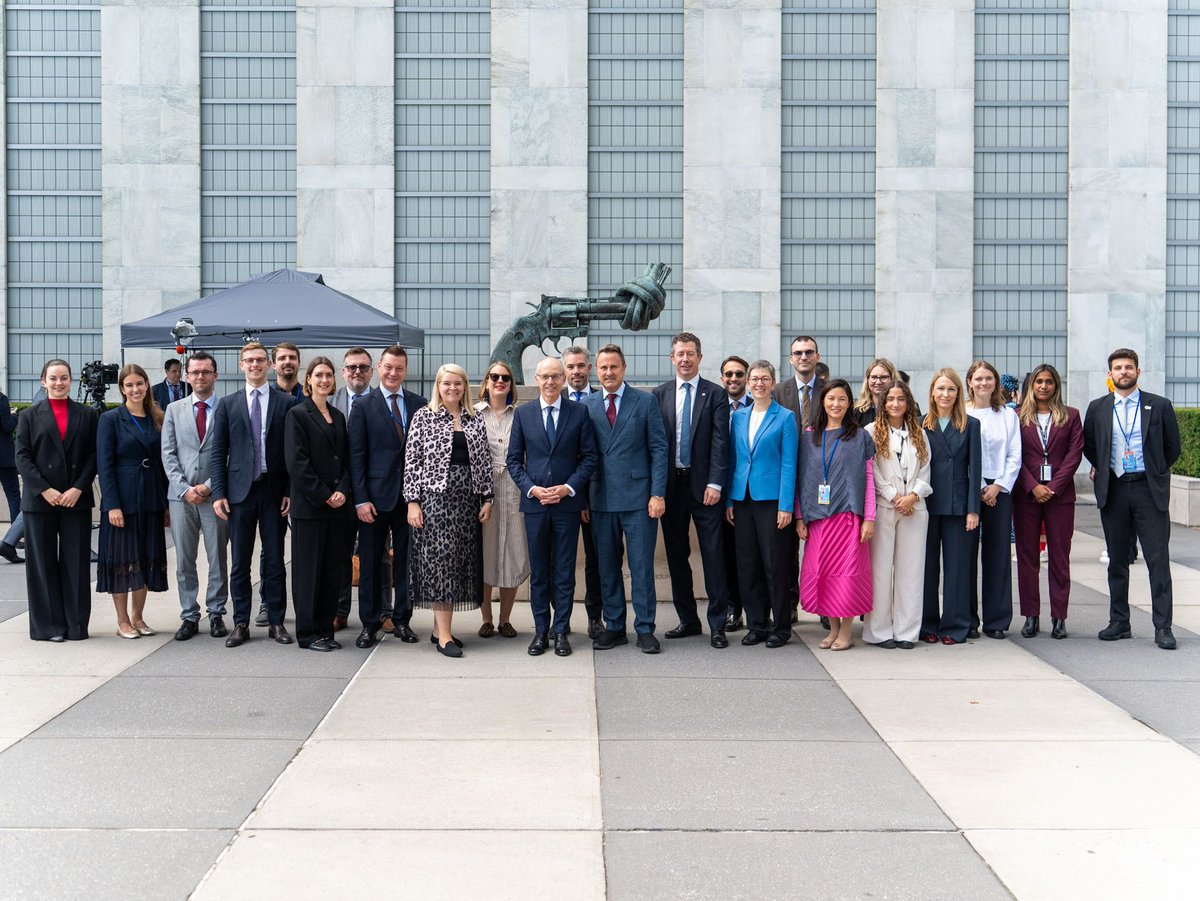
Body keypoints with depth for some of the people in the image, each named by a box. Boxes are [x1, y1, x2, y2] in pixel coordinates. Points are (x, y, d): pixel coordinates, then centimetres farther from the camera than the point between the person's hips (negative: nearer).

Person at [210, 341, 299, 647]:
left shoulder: (287, 403, 3)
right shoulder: (228, 405, 7)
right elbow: (218, 452, 5)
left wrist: (291, 491, -5)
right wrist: (218, 493, -3)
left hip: (274, 491, -1)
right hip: (240, 491, 1)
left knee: (274, 559, 5)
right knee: (240, 562, 5)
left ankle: (276, 622, 13)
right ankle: (241, 624, 12)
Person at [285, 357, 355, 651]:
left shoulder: (338, 416, 14)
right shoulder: (298, 414, -4)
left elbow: (346, 459, 13)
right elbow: (296, 462, -12)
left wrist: (342, 491, -4)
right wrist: (323, 495, -14)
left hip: (337, 506, 6)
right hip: (309, 506, -6)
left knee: (333, 570, 7)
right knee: (309, 569, 0)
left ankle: (325, 629, 15)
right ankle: (307, 634, 7)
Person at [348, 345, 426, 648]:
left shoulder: (420, 405, 7)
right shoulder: (364, 407, 0)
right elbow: (356, 456, -3)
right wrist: (361, 499, -10)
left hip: (410, 495, 2)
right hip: (376, 496, -2)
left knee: (405, 560, 8)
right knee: (370, 563, 4)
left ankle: (401, 620, 18)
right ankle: (370, 623, 13)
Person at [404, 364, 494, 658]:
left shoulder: (475, 420, 11)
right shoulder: (423, 416, 1)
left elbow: (484, 461, 10)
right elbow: (412, 461, -3)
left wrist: (487, 498, 2)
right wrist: (412, 501, -9)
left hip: (467, 498, 4)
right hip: (435, 495, -4)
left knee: (461, 560, 5)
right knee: (440, 557, -8)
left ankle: (440, 627, 15)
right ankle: (444, 635, -8)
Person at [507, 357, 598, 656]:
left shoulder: (579, 412, 3)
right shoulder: (522, 414, 6)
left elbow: (589, 457, 2)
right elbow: (514, 460, 6)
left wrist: (568, 488, -10)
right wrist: (531, 488, -8)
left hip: (567, 501, -1)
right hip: (534, 502, 1)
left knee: (564, 572, 3)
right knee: (538, 572, 7)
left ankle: (561, 631, 11)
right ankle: (540, 631, 14)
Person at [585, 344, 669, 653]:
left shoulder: (645, 402, 2)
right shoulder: (587, 406, 8)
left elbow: (658, 449, 0)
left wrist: (658, 494, -8)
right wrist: (584, 498, 2)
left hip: (637, 497, -3)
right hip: (602, 498, 3)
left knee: (642, 566, 0)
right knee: (607, 567, 9)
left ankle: (645, 629, 8)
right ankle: (614, 627, 18)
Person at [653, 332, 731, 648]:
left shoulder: (715, 394, 1)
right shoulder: (660, 395, 8)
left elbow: (720, 442, -5)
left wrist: (715, 484, -12)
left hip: (704, 485, -3)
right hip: (671, 485, 3)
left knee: (713, 556, -3)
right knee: (676, 556, 9)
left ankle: (717, 625, 2)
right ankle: (688, 620, 20)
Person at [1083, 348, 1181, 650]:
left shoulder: (1159, 406, 1)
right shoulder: (1097, 408, 7)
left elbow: (1172, 447, 9)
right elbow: (1088, 445, 21)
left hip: (1150, 490, -2)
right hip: (1113, 491, 2)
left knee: (1158, 560, -5)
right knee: (1117, 562, 8)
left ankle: (1163, 627, -2)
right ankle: (1119, 623, 15)